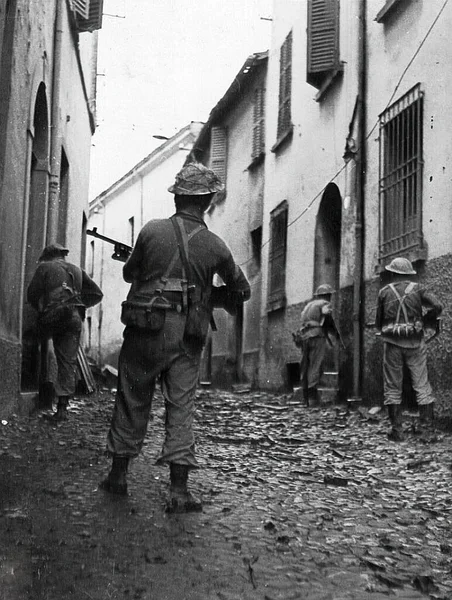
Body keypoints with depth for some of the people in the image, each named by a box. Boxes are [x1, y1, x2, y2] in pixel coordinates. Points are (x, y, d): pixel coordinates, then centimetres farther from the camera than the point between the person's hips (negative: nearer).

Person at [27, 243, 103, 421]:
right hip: (74, 318, 4)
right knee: (68, 361, 5)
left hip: (53, 315, -4)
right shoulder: (77, 270, 22)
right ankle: (62, 408, 4)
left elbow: (32, 295, 4)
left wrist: (41, 309, 21)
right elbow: (97, 294, 19)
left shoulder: (44, 268, 10)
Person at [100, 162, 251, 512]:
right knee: (181, 407, 4)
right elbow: (241, 291, 12)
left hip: (144, 331, 0)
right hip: (186, 338, 0)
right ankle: (179, 490, 0)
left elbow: (130, 273, 11)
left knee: (132, 402, 12)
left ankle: (118, 475, 24)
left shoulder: (152, 231, -5)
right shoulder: (215, 246, -1)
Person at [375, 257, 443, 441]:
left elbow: (378, 322, 7)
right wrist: (424, 320, 8)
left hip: (392, 343, 0)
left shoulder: (385, 292, 3)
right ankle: (428, 423, 0)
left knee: (392, 388, 6)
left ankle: (397, 430, 5)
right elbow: (437, 306, -8)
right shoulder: (417, 289, 3)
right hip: (415, 343, 0)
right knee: (422, 384, 9)